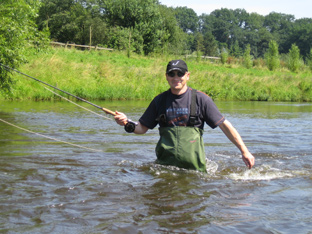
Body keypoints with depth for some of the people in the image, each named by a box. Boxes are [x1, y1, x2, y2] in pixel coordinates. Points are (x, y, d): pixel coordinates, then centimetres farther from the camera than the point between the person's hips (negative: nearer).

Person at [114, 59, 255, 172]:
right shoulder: (159, 101, 8)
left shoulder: (201, 99, -1)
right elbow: (142, 128, 14)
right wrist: (127, 124, -8)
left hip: (194, 166, -2)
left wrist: (244, 152, -4)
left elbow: (224, 125, 0)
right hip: (164, 164, 2)